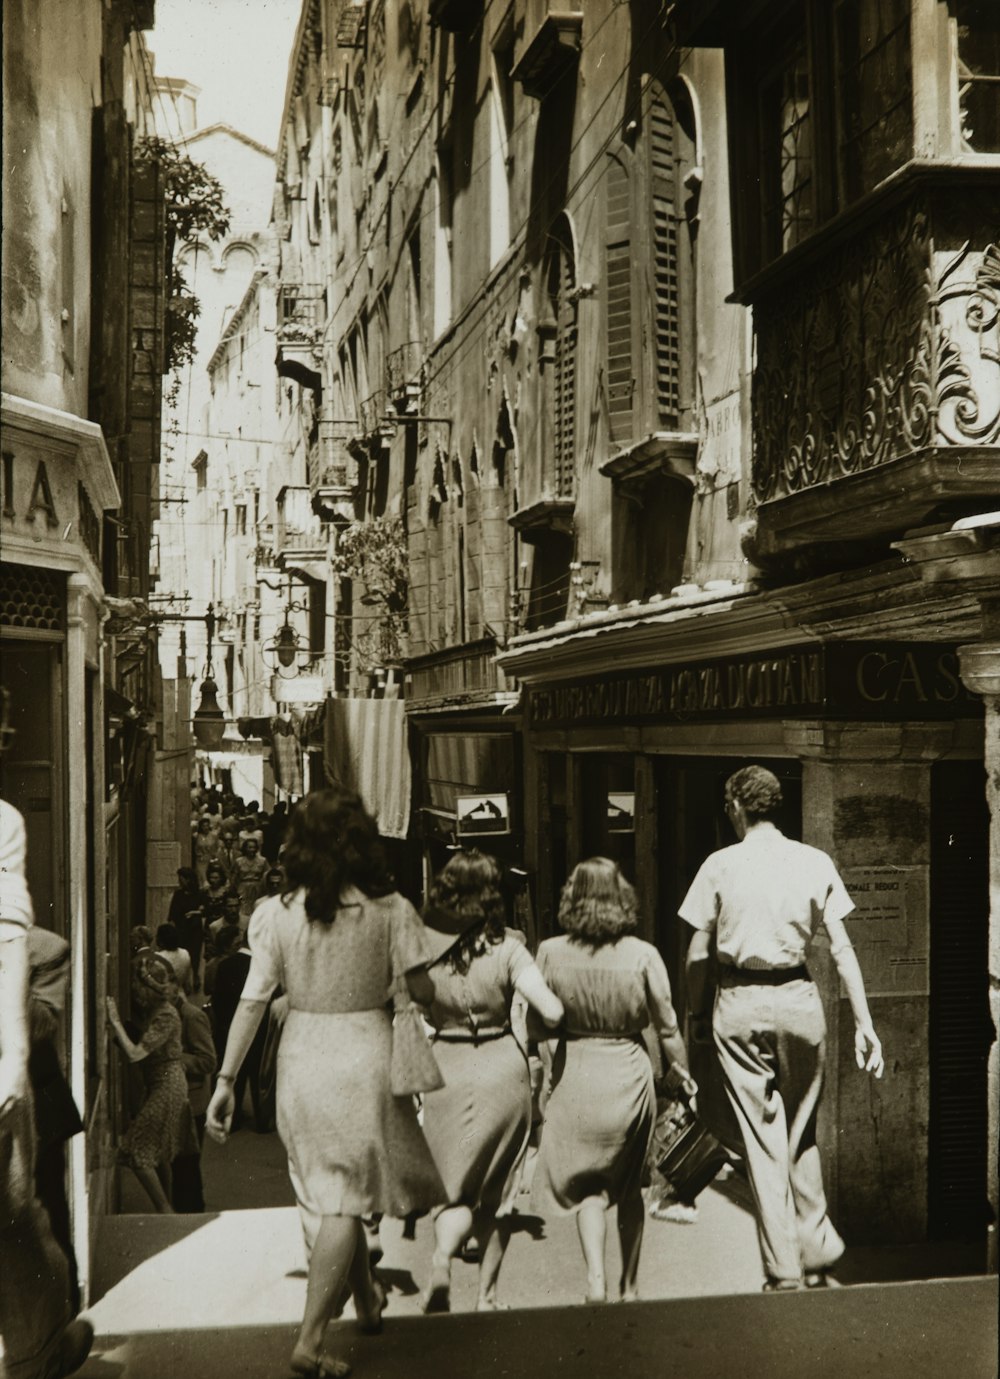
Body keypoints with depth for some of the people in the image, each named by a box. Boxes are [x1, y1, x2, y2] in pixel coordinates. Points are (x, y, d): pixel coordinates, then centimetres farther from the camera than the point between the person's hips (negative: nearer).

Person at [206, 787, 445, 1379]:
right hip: (365, 1056, -3)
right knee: (344, 1198, 5)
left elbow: (253, 1001, -6)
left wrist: (226, 1078, -1)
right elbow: (420, 989, -7)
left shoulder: (277, 913, -6)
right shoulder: (390, 909, -10)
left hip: (301, 1057, 3)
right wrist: (456, 998, 16)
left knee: (326, 1190, 21)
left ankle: (368, 1300, 40)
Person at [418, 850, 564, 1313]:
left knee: (455, 1187, 10)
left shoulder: (422, 946, -7)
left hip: (445, 1073, 0)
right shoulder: (506, 948, -9)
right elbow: (553, 1011, -15)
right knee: (497, 1189, 15)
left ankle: (442, 1258, -19)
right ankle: (486, 1296, 22)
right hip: (503, 1069, 0)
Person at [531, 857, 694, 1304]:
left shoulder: (551, 953, -9)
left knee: (587, 1184, 11)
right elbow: (667, 1027, -2)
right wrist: (682, 1070, 14)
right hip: (628, 1073, 0)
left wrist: (550, 1073, 9)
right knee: (629, 1186, 16)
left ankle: (596, 1276, -6)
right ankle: (629, 1286, 25)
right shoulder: (642, 955, -10)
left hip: (572, 1075, 0)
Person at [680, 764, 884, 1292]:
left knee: (762, 1136, 6)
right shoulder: (815, 862, 1)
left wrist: (696, 1014, 11)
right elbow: (841, 948, 0)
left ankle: (784, 1269, 10)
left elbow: (697, 953, -1)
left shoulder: (720, 865, -3)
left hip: (739, 1007, -1)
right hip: (798, 1000, 2)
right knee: (803, 1132, 18)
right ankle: (817, 1253, 21)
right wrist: (863, 1021, 4)